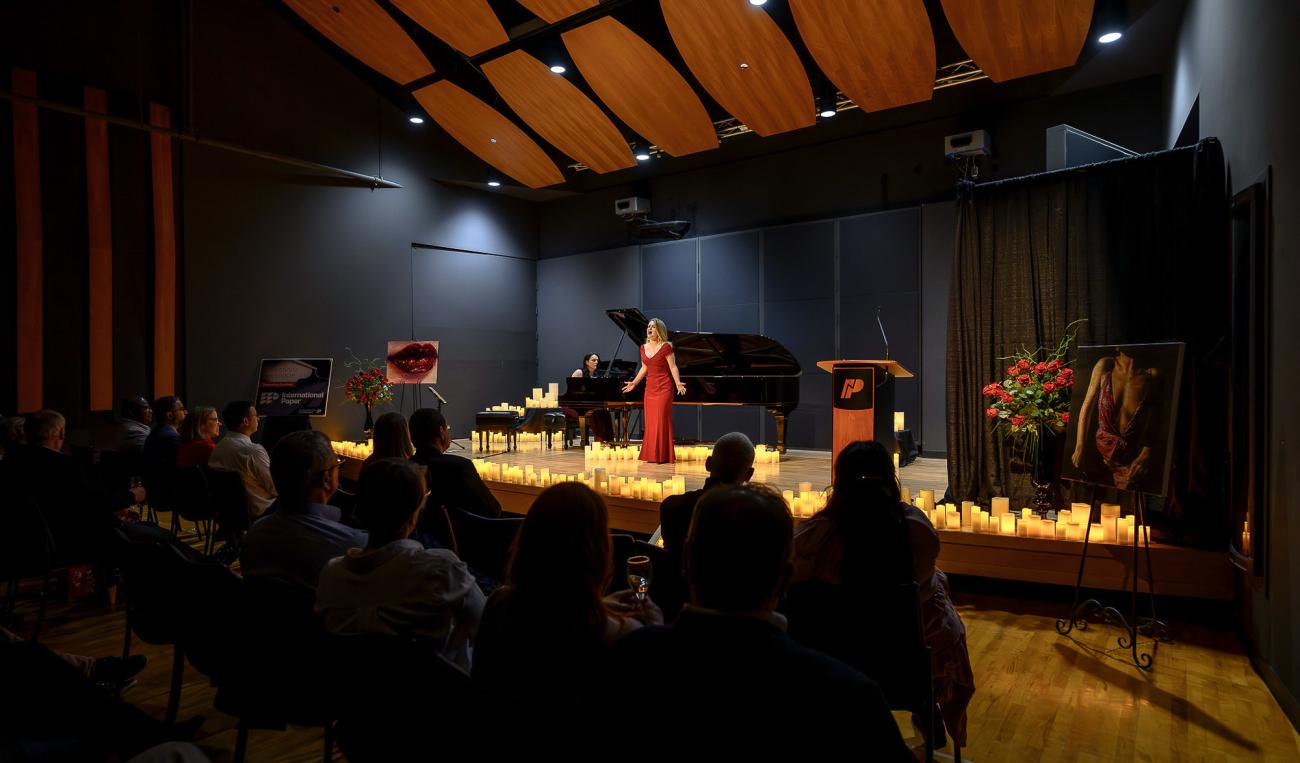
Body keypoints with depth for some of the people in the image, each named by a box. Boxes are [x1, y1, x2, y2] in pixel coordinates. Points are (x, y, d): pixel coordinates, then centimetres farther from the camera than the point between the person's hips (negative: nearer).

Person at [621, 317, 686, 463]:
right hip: (650, 388, 6)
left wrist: (678, 383, -21)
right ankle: (651, 455, 12)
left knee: (661, 420, -6)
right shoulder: (644, 348, 10)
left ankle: (663, 456, 0)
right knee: (650, 422, 6)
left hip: (664, 387, -6)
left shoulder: (666, 347, -8)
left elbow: (673, 367, -10)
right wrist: (634, 383, 20)